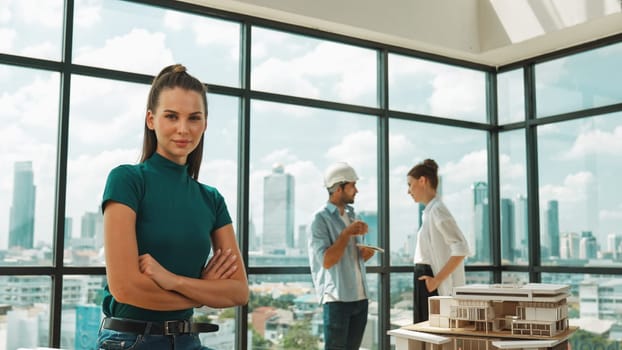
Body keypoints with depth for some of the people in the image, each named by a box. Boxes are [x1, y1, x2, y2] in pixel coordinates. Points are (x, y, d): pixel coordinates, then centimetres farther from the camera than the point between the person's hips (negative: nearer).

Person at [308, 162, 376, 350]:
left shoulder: (351, 215, 13)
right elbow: (327, 260, -18)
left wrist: (365, 254, 0)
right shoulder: (320, 218, -10)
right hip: (337, 298, -7)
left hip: (360, 296, 7)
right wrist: (347, 233, -18)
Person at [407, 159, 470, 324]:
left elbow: (461, 249, -23)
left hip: (432, 287, -9)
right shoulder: (430, 210, 13)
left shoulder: (437, 210, -14)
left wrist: (437, 280, -20)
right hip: (425, 283, 9)